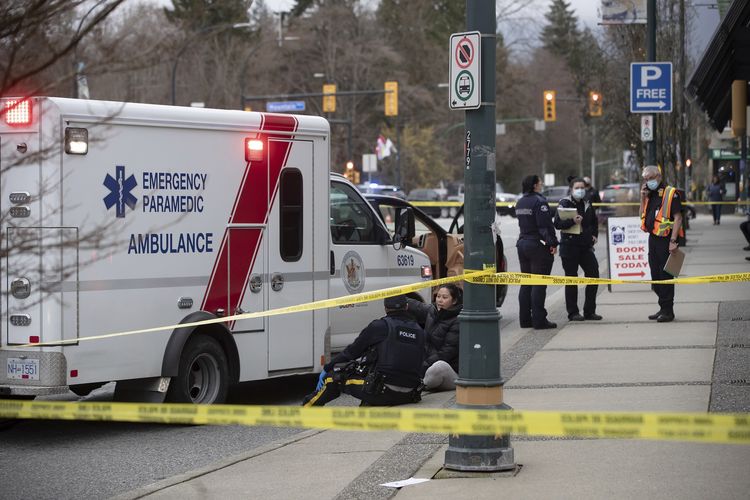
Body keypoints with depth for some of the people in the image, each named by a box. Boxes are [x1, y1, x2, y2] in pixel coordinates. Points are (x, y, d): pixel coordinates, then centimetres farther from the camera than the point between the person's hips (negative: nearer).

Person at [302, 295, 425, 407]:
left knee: (335, 377, 11)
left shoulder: (379, 326, -2)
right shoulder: (419, 332, 12)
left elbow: (352, 351, 6)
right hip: (408, 396, 5)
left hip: (382, 392, -5)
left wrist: (327, 369, 17)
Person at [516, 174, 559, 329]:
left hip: (522, 244, 8)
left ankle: (525, 319, 14)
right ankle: (539, 320, -5)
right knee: (539, 284, -5)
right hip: (538, 246, -8)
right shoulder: (539, 202, -15)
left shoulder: (520, 203, 12)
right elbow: (545, 225, -19)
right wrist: (553, 243, -16)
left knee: (526, 283, 12)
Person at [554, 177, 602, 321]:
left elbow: (594, 222, 28)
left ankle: (589, 311, 12)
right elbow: (557, 223, -16)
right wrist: (572, 221, -30)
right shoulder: (564, 204, -5)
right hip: (569, 246, -5)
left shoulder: (587, 204, 12)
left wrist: (594, 235, 13)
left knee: (593, 274, 1)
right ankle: (573, 312, 5)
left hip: (586, 246, 5)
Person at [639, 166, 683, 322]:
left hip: (665, 239, -8)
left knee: (665, 275, -6)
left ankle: (668, 310, -1)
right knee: (655, 275, 12)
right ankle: (663, 308, 21)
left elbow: (678, 218, -15)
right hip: (653, 238, 8)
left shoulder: (670, 193, -10)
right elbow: (643, 216, 19)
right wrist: (643, 198, 6)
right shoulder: (650, 195, 14)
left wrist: (673, 241, -21)